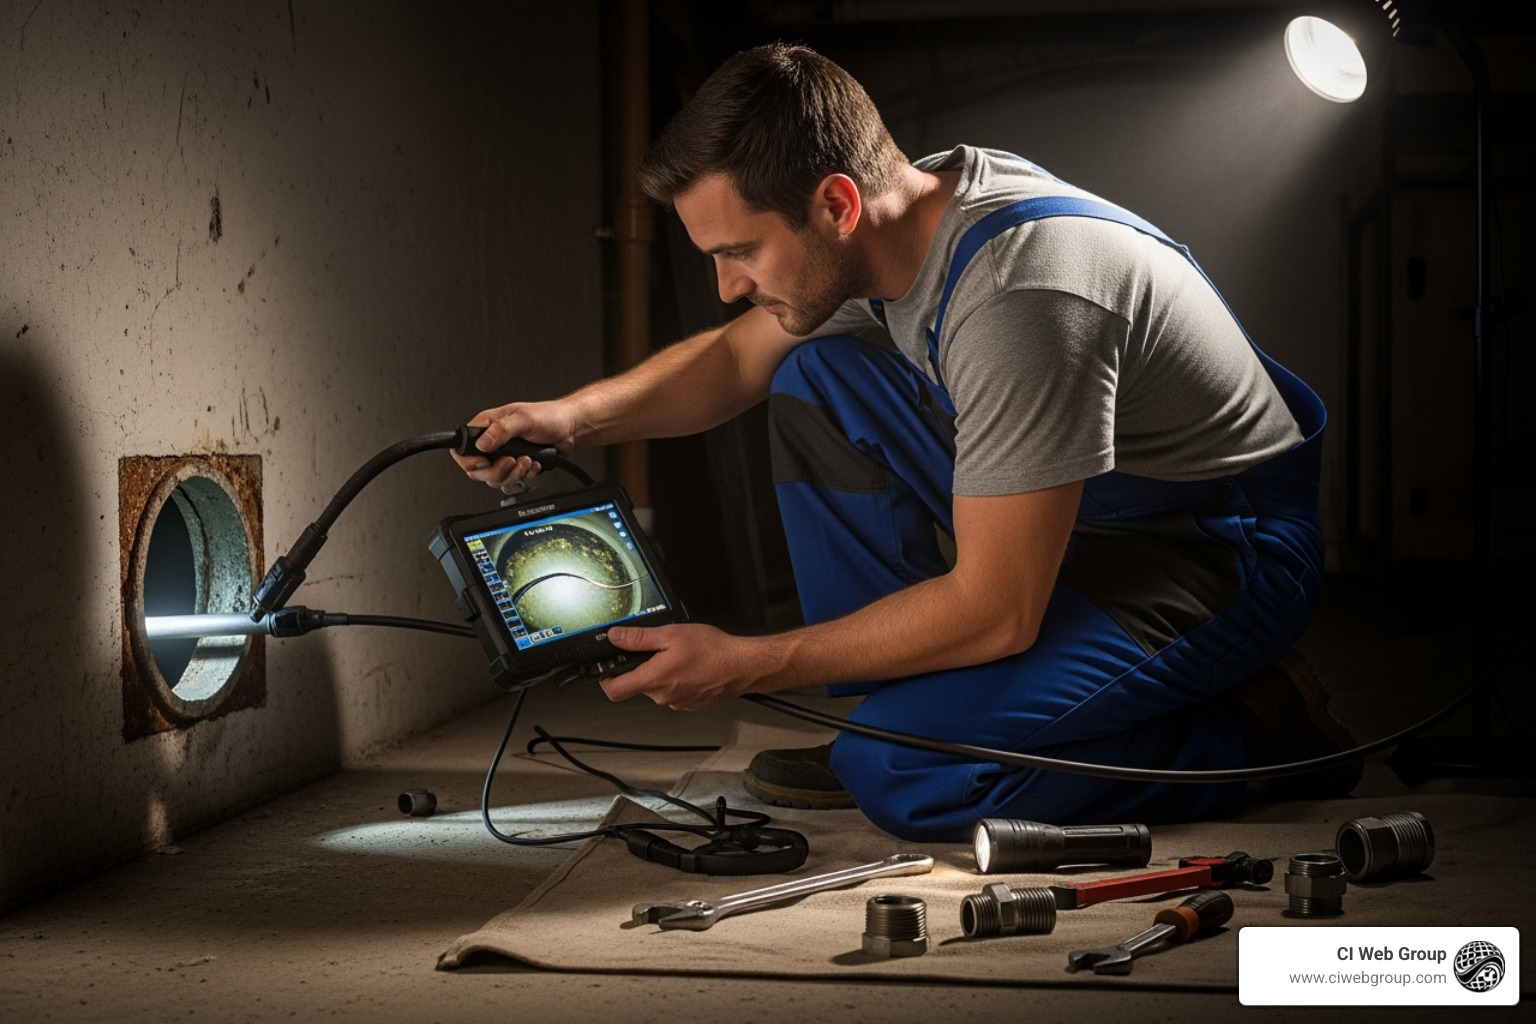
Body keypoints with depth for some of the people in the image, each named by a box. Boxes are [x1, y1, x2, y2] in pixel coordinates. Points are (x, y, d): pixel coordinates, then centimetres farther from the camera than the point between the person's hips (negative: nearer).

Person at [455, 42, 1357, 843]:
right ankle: (900, 701, 4)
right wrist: (573, 418, -6)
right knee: (817, 380, -1)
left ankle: (1252, 733, -6)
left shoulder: (1018, 296, -33)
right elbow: (734, 357, 12)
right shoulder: (900, 211, -6)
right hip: (1074, 517, 9)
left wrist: (746, 666, -22)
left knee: (902, 772, -25)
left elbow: (995, 611, -29)